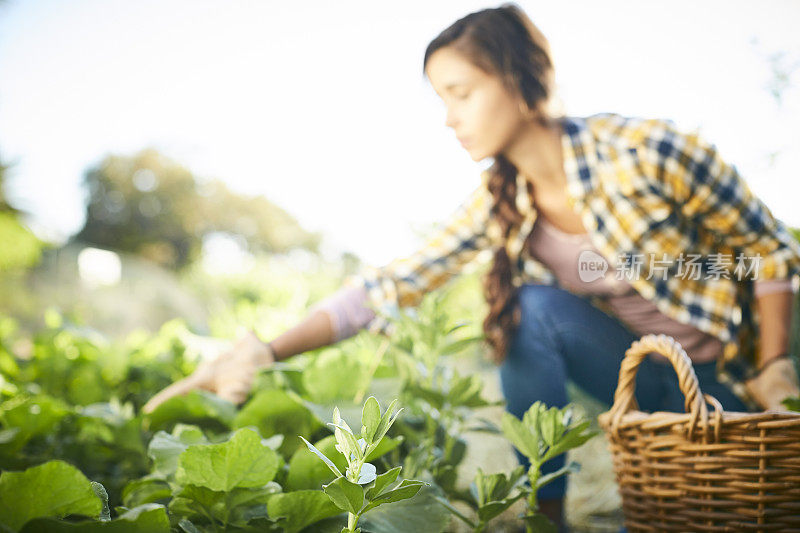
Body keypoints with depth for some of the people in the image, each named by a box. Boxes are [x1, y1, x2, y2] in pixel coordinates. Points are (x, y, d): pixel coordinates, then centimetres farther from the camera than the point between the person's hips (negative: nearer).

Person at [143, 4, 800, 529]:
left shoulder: (643, 149, -25)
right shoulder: (498, 205, -10)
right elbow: (391, 284, -17)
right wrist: (264, 351, -26)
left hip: (730, 376, -3)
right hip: (645, 370, 3)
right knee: (530, 305, -24)